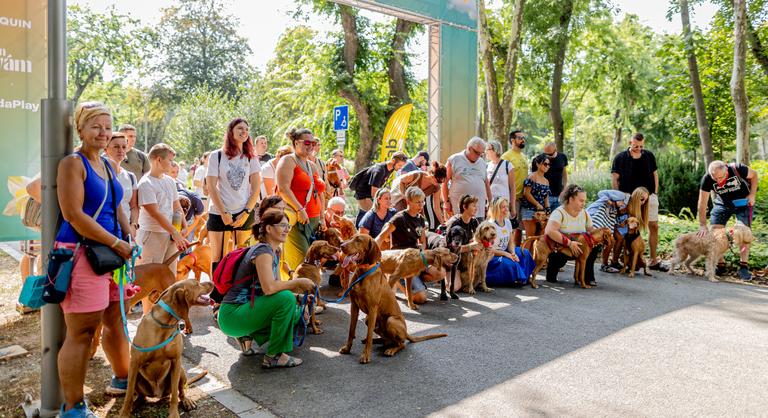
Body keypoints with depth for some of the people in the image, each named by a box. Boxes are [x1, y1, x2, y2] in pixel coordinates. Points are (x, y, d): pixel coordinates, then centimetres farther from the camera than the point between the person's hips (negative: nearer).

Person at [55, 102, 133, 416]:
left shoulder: (109, 166, 15)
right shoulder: (73, 163, -10)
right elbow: (73, 214, -18)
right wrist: (116, 243, -16)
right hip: (82, 254, -8)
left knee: (115, 322, 18)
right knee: (81, 332, -3)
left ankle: (121, 379, 36)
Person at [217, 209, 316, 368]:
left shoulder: (275, 252, 12)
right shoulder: (262, 250, -19)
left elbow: (278, 284, 11)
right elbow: (269, 288, -33)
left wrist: (297, 287, -8)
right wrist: (298, 282, -20)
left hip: (246, 310, 9)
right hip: (232, 315, -9)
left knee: (296, 313, 9)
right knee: (286, 298, -26)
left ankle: (248, 335, 13)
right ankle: (274, 357, -14)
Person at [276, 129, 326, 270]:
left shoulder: (313, 166, 23)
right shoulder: (288, 161, -1)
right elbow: (283, 189, -15)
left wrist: (321, 217, 17)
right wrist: (299, 209, -20)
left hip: (313, 220, 7)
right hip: (295, 219, -7)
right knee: (302, 261, -16)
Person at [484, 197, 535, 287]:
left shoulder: (507, 222, 5)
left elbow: (511, 242, 10)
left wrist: (513, 253, -11)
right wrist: (506, 254, -21)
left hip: (505, 252, 8)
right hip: (492, 256, -8)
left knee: (525, 253, -8)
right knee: (508, 263, -33)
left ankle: (523, 278, 1)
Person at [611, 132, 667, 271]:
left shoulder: (649, 156, 8)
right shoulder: (620, 158, -2)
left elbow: (655, 174, 14)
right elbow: (614, 179, -2)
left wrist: (655, 193, 6)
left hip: (649, 196, 3)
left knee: (654, 226, 3)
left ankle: (654, 260, 12)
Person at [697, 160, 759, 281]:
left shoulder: (738, 170, -31)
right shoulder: (707, 179, -27)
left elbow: (754, 174, -7)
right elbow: (702, 204, -23)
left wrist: (752, 194, -15)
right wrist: (702, 225, -25)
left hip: (743, 203, -1)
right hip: (722, 204, 1)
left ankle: (743, 267, -4)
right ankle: (720, 265, 5)